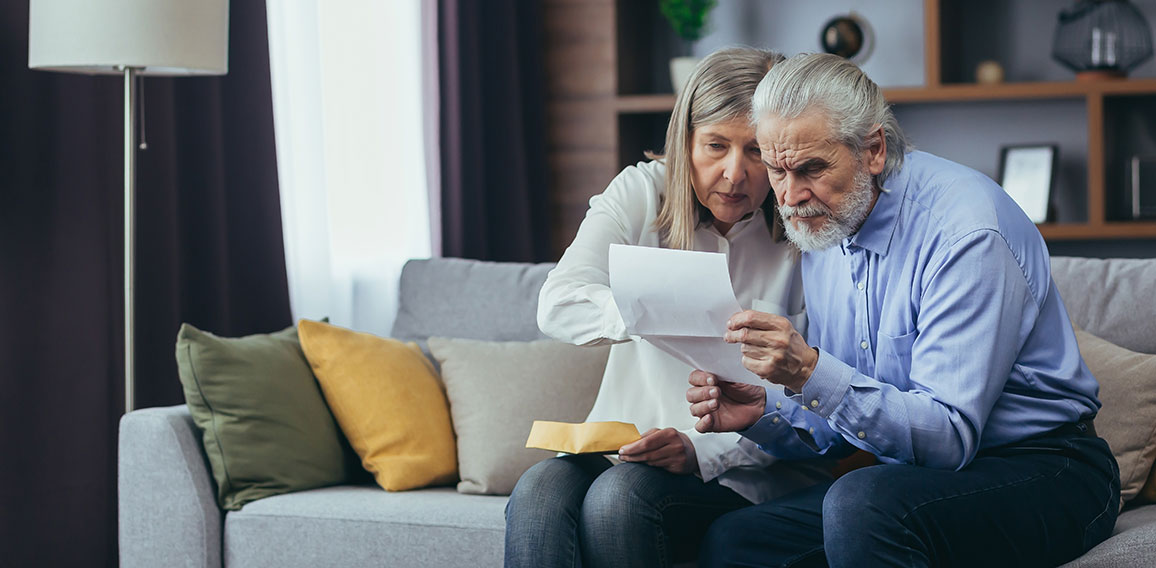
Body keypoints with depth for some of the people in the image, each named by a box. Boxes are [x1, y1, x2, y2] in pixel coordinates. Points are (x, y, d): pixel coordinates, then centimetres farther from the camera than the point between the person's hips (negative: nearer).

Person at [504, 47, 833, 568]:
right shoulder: (642, 193, 2)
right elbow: (558, 305, -14)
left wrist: (700, 452, -25)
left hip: (741, 469, -2)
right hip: (625, 445, 3)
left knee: (620, 494, -33)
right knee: (538, 493, -30)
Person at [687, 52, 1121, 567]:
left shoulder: (968, 230, -21)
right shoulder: (822, 231, 5)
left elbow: (948, 437, -26)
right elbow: (839, 427, 11)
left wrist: (811, 373, -35)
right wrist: (763, 414, -10)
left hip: (1039, 472, -7)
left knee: (862, 504, -34)